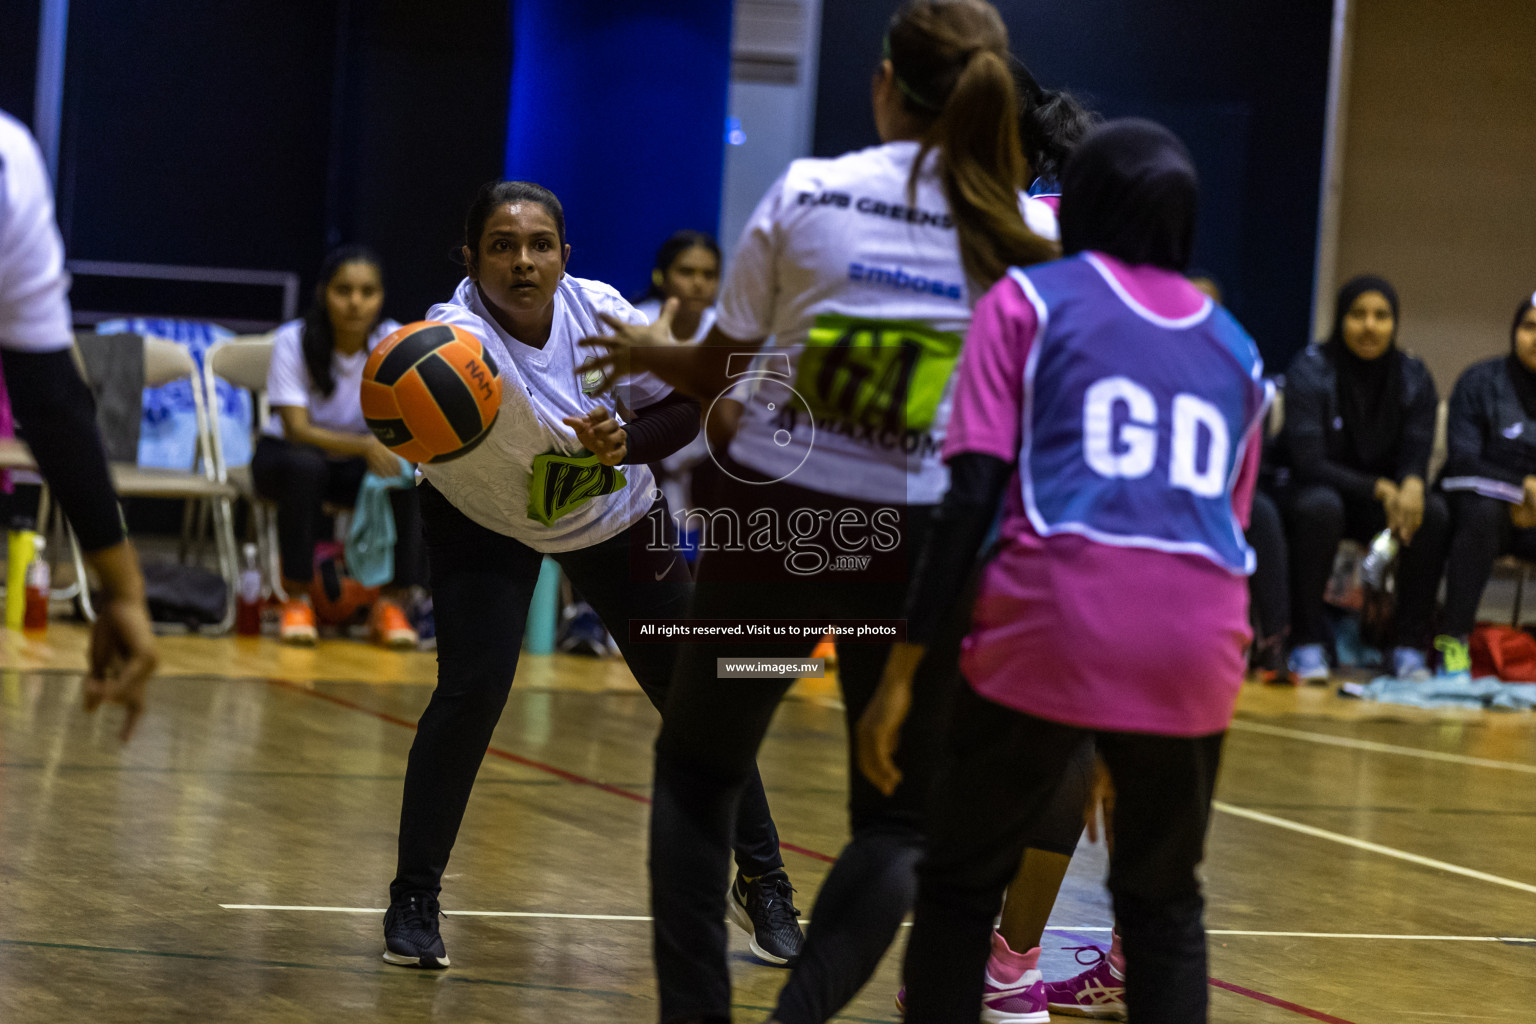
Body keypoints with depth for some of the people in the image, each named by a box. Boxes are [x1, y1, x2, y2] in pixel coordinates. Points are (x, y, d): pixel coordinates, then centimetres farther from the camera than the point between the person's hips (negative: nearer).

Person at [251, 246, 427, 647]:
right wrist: (365, 445, -43)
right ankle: (297, 598, -26)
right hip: (288, 453, -2)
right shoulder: (293, 341, -19)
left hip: (357, 462, 2)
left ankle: (393, 603, -22)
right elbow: (297, 430, -26)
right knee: (305, 467, -37)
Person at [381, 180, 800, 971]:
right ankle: (413, 900, -2)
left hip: (613, 517, 3)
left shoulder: (600, 312, -24)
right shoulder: (461, 333, -34)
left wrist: (625, 444, -32)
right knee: (470, 691, -20)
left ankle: (762, 882, 23)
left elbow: (683, 409, -12)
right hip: (482, 520, -3)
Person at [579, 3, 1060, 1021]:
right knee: (900, 820, 13)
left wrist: (645, 351, 27)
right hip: (916, 544, 0)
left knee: (697, 771, 19)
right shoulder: (1028, 234, -3)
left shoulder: (807, 194, -4)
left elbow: (715, 372, 7)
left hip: (774, 516, 0)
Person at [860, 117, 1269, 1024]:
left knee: (962, 883, 12)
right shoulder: (1233, 345, 23)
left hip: (1057, 622, -3)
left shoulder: (1028, 300, 12)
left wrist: (904, 665, -1)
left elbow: (973, 494, 0)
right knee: (1164, 900, 19)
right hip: (1197, 641, 3)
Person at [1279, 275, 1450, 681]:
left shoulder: (1414, 378, -2)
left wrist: (1411, 486, -32)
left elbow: (1416, 457, -6)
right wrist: (1380, 489, -30)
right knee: (1321, 506, -38)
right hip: (1311, 492, -4)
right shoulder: (1310, 370, -14)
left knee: (1434, 512, -27)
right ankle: (1306, 643, -28)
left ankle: (1410, 646, -19)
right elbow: (1308, 463, -19)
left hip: (1385, 499, 4)